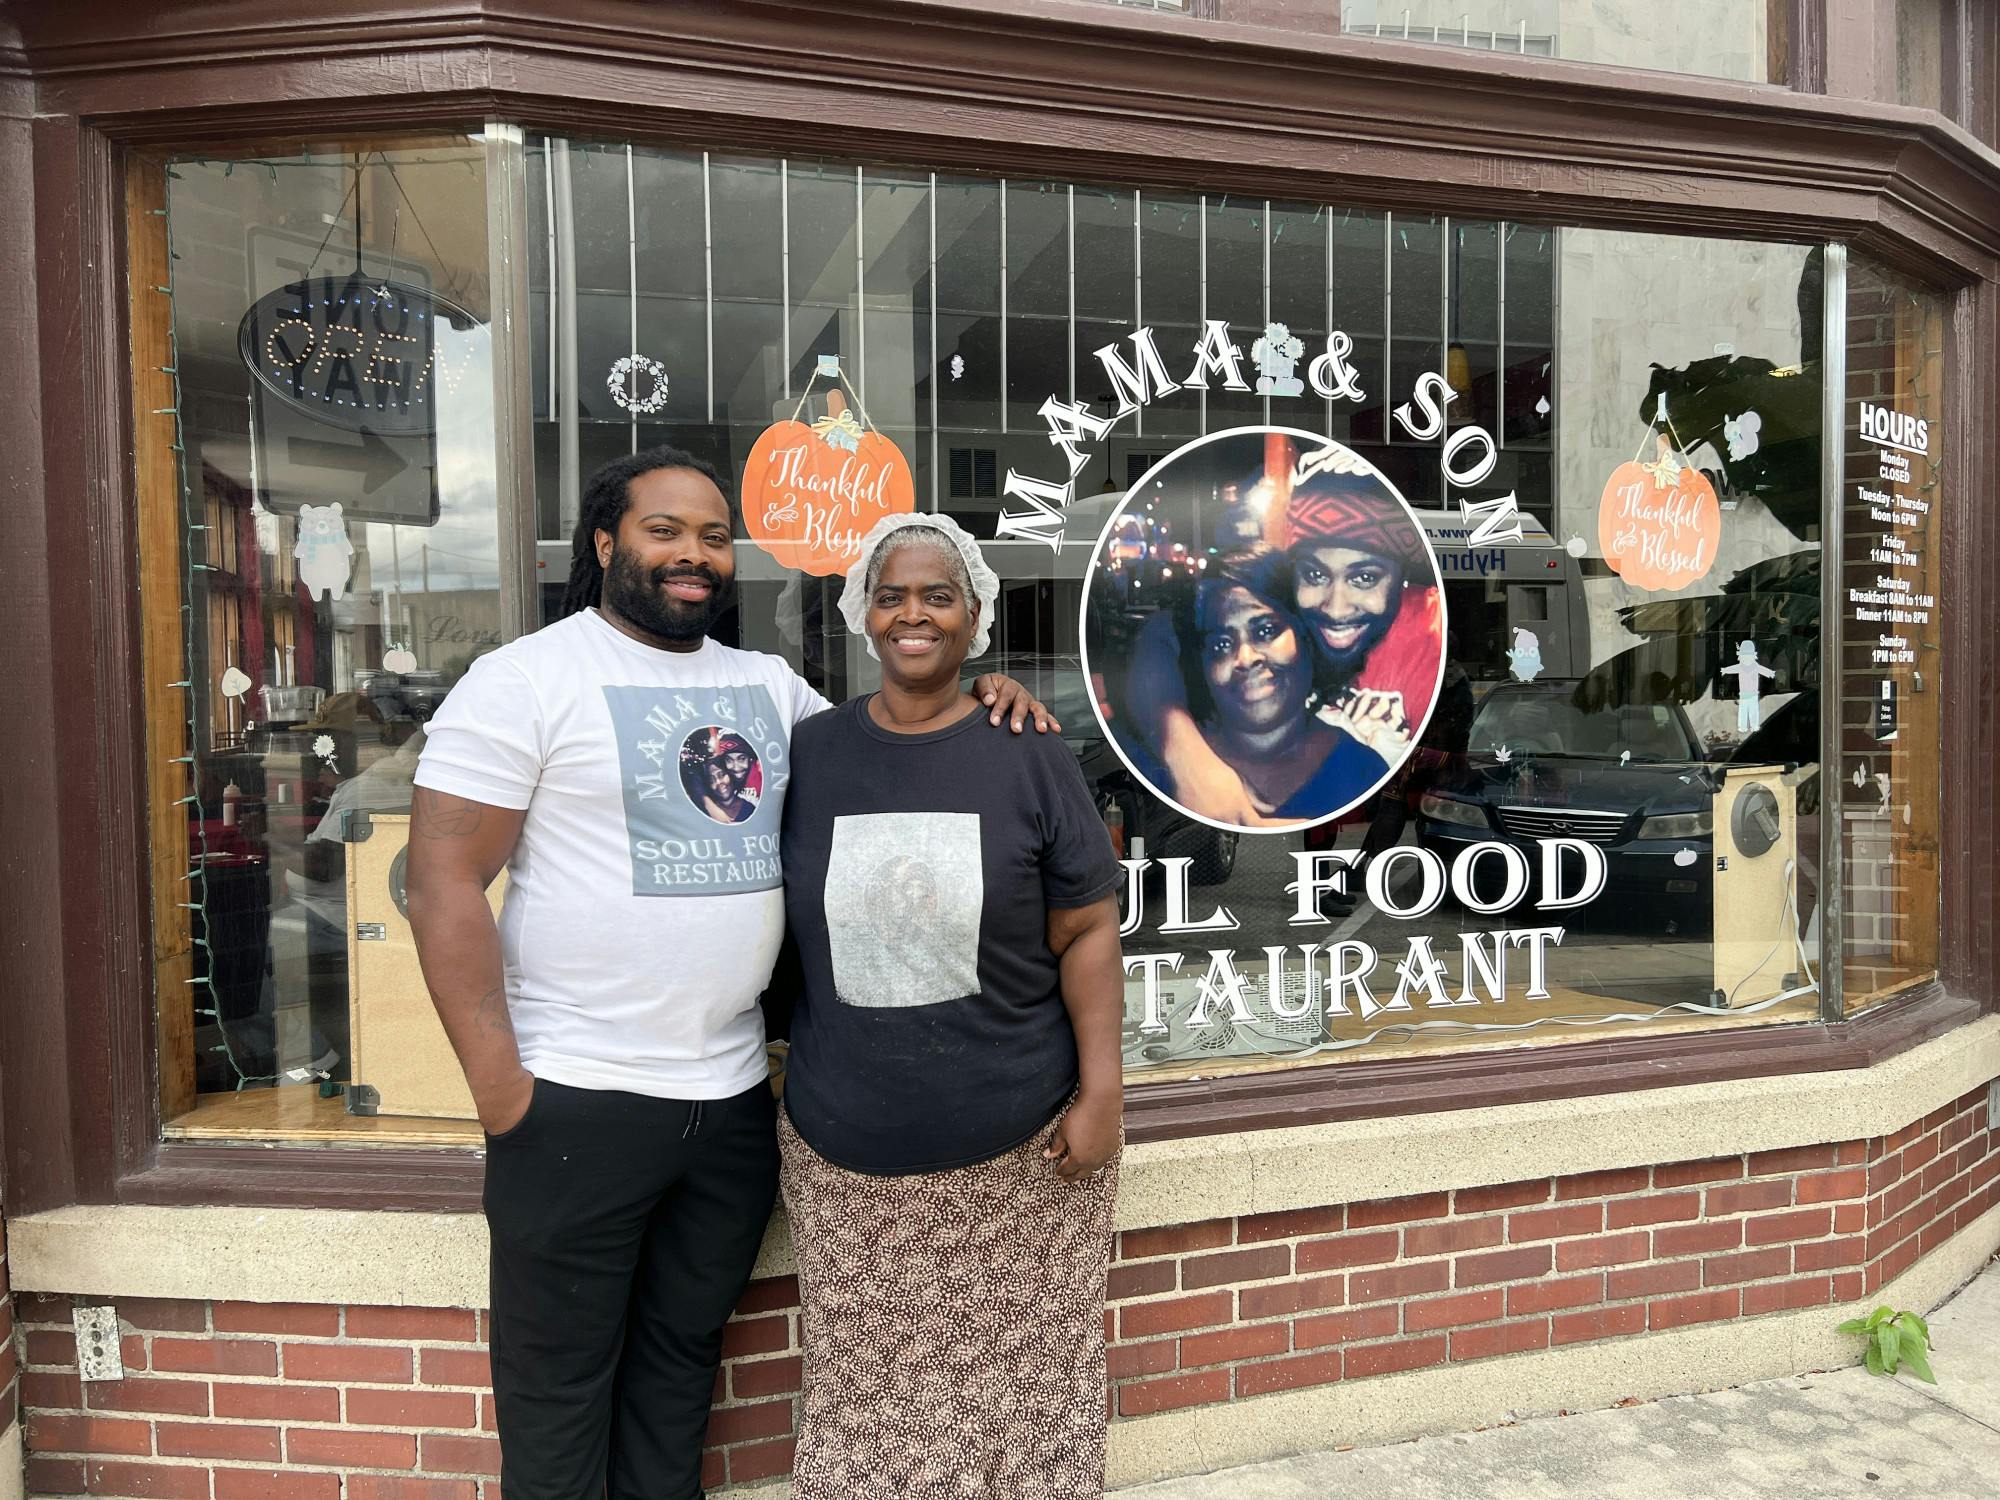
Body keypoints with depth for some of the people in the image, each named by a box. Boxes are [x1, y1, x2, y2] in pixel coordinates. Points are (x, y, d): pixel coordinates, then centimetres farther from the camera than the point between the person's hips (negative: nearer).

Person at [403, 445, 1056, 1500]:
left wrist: (973, 704, -1)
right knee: (559, 1392, 12)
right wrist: (498, 1088, -16)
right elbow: (444, 881, -11)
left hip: (732, 1096, 5)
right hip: (576, 1099, -4)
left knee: (679, 1367, 21)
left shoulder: (769, 684, 9)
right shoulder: (527, 679, -7)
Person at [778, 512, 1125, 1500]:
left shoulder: (1030, 756, -3)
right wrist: (777, 1082, 11)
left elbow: (1086, 934, -2)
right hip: (847, 1157, 2)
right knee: (868, 1391, 13)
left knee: (1015, 1385, 11)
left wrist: (1101, 1091, -7)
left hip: (1018, 1154, -2)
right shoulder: (810, 752, 3)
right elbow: (774, 932, 11)